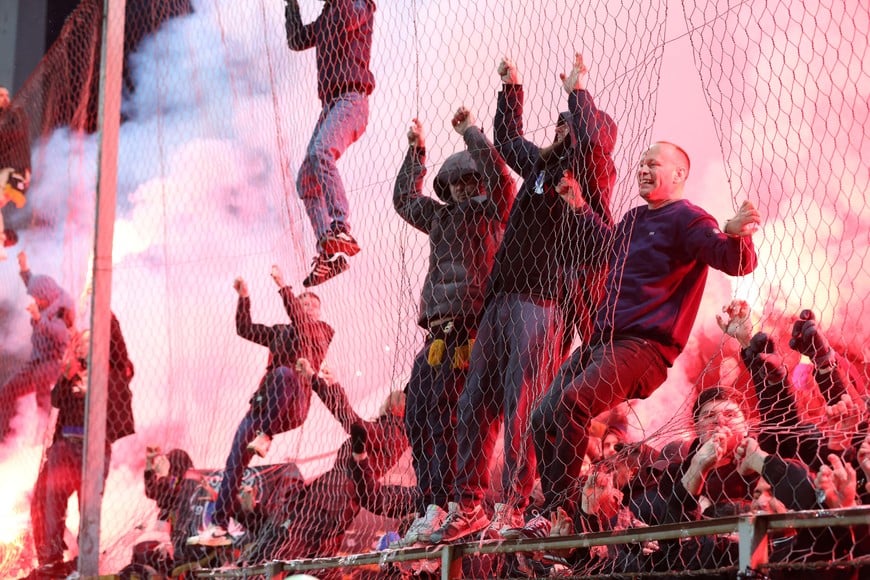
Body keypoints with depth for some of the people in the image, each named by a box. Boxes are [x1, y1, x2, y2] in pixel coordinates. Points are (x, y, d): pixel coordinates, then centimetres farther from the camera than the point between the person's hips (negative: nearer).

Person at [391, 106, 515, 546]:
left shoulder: (492, 210, 3)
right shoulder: (442, 216, 24)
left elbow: (499, 176, -16)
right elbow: (404, 199, 39)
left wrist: (470, 132, -6)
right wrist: (416, 152, 35)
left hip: (468, 326, -8)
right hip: (437, 331, 9)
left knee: (441, 414, -15)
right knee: (416, 418, 5)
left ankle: (440, 509, -15)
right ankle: (431, 509, 9)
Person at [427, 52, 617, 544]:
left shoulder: (591, 169, 2)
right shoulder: (543, 165, 23)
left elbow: (590, 139, -20)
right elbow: (508, 139, 42)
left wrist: (578, 90, -5)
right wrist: (512, 86, 40)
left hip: (544, 300, -8)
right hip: (504, 296, 8)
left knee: (523, 404, -14)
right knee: (477, 402, 3)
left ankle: (514, 508, -12)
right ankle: (468, 505, 6)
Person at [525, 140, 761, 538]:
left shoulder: (687, 219, -5)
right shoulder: (633, 220, 20)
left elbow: (737, 263, -19)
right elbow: (606, 245, 42)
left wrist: (736, 235, -41)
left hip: (645, 345, -9)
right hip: (602, 341, 9)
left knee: (572, 403, -30)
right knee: (542, 419, 2)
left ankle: (558, 512, -23)